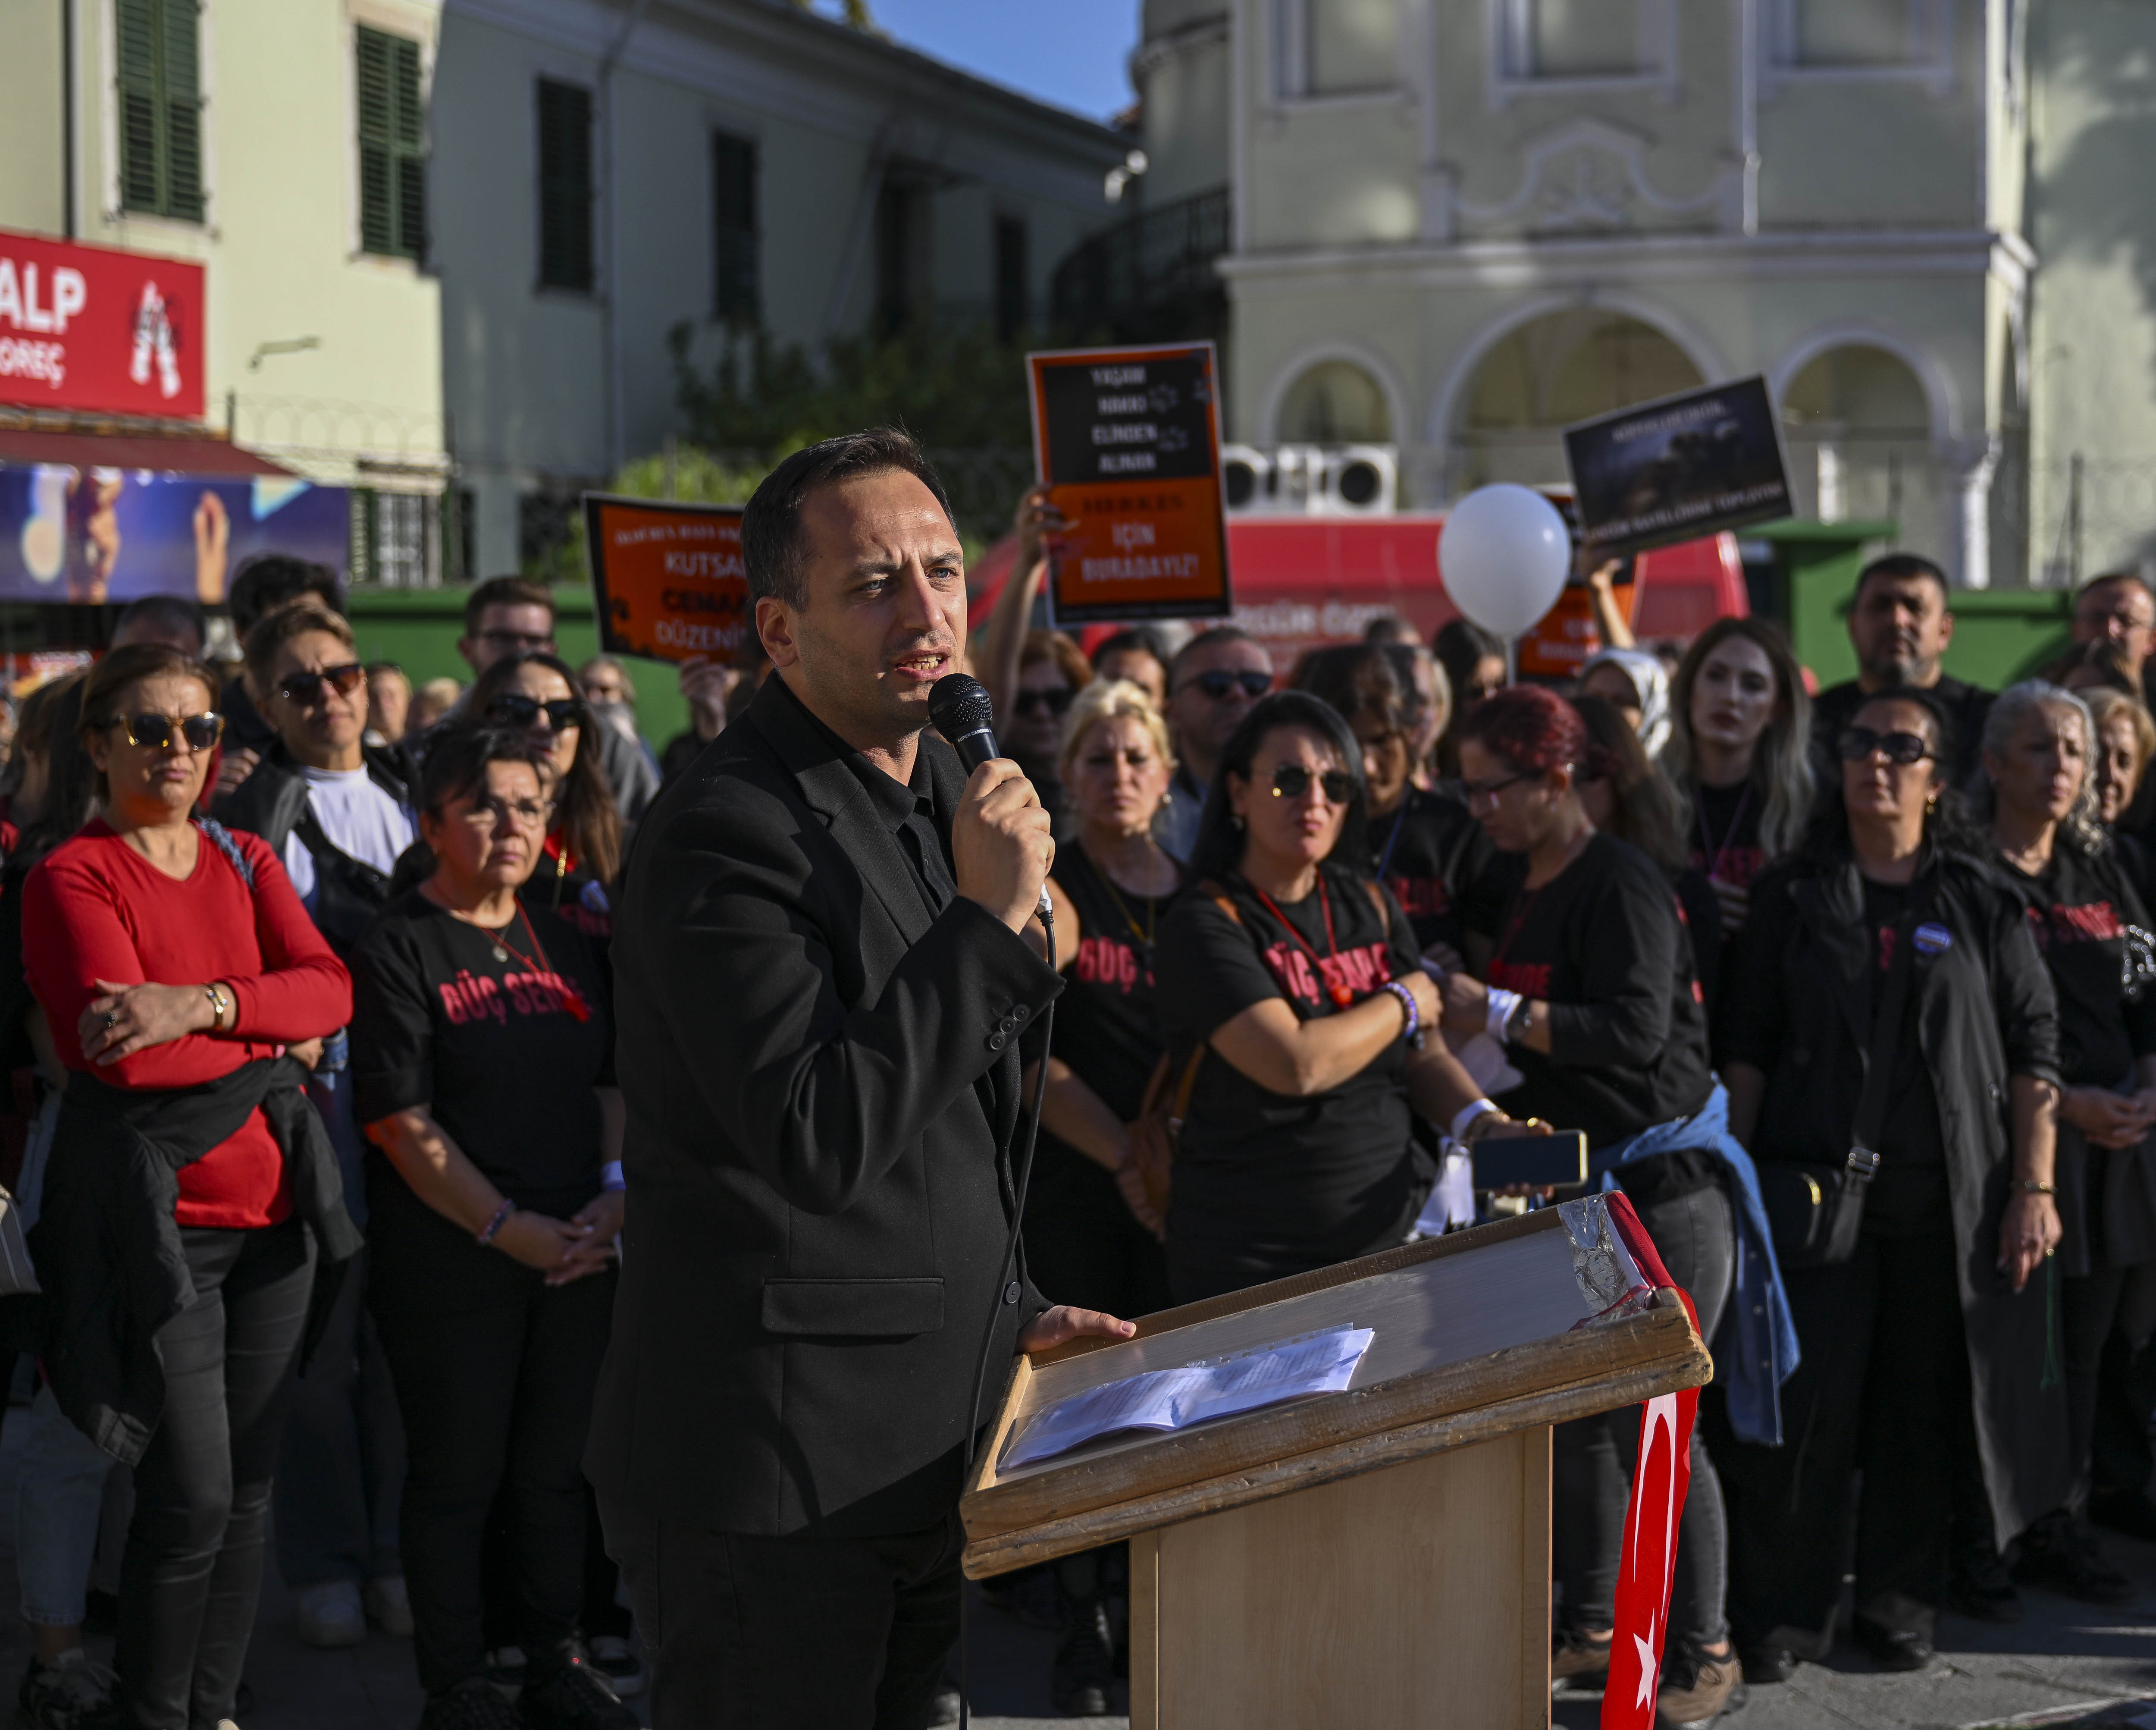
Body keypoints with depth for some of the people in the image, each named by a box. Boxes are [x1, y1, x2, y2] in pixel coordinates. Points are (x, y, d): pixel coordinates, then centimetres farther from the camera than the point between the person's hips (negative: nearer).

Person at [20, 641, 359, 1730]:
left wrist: (205, 1005, -18)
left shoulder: (247, 864, 14)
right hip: (153, 1213, -5)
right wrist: (272, 1046, -6)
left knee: (250, 1489, 9)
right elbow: (126, 1053, -17)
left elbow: (330, 989, -2)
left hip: (271, 1205, 5)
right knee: (194, 1497, -7)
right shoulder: (70, 879, -3)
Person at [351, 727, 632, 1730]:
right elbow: (404, 1124, -13)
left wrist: (616, 1192, -3)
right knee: (457, 1478, 3)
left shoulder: (564, 942, 13)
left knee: (558, 1469, 13)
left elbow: (612, 1082, 15)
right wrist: (511, 1229, -16)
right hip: (450, 1262, -5)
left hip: (577, 1258, 6)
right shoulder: (400, 950, -7)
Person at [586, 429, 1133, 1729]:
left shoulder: (952, 794, 13)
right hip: (770, 1479, -9)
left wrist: (1006, 1312, 18)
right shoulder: (727, 833, -18)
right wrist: (991, 920, -24)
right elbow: (816, 1143, -26)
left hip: (918, 1458, 9)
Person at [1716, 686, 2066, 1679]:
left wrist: (2033, 1187, -3)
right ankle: (1781, 1615, 10)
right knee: (1802, 1409, -2)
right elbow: (1747, 1047, 6)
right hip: (1816, 1189, 0)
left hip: (1946, 1200, 0)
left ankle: (1899, 1602, 23)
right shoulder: (1792, 896, 6)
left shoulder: (1981, 901, 4)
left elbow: (2032, 1048, 3)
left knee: (1922, 1409, 8)